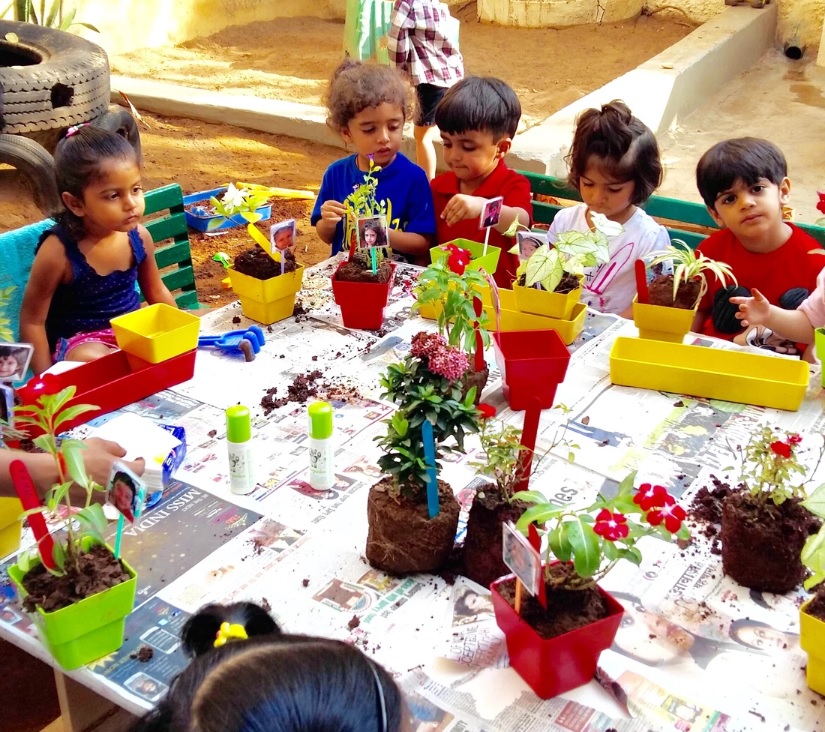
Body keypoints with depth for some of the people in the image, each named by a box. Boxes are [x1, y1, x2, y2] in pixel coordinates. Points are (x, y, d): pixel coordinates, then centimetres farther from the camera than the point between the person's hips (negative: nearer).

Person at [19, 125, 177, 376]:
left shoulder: (139, 236, -8)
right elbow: (32, 320, -13)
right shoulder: (58, 252, -22)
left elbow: (156, 292, 11)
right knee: (91, 361, -37)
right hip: (82, 341, -5)